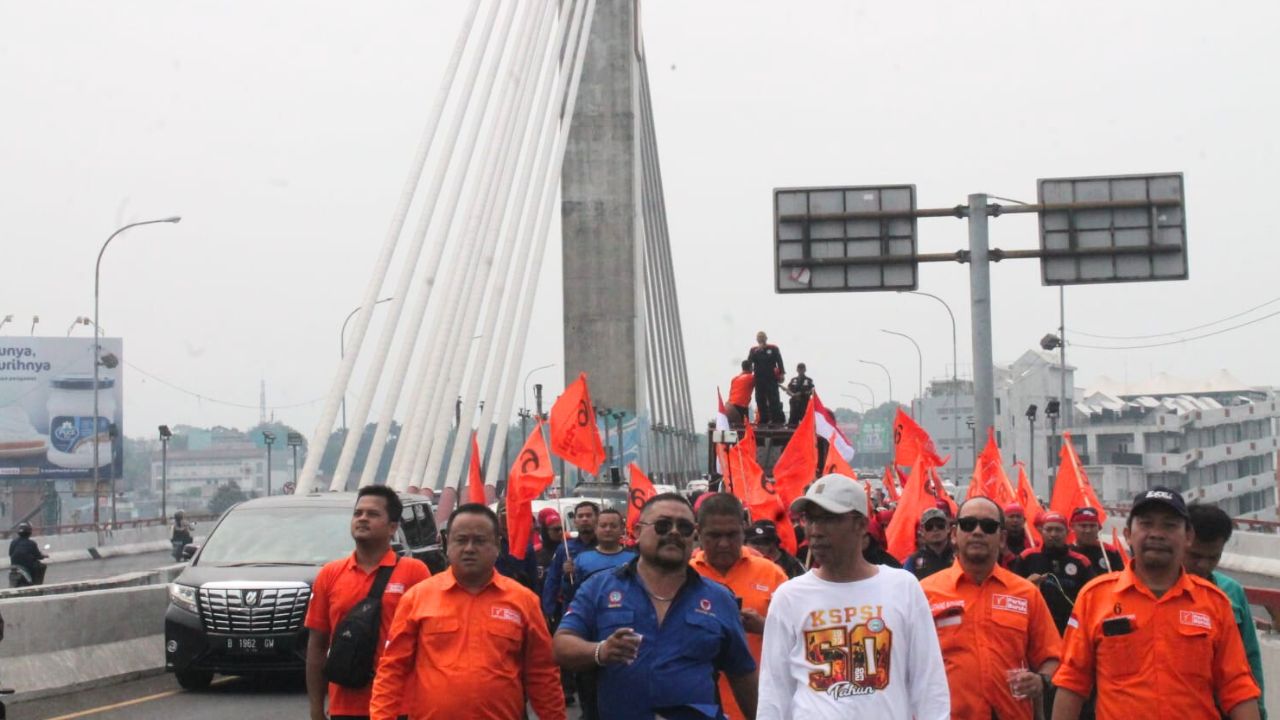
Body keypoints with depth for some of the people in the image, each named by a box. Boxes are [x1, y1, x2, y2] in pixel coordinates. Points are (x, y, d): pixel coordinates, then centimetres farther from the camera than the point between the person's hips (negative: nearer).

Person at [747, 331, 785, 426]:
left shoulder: (773, 349, 4)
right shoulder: (753, 350, 11)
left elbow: (779, 361, 1)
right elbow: (749, 361, -2)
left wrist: (782, 374, -10)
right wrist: (757, 352, -12)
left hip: (771, 379, -3)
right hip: (759, 379, 3)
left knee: (774, 400, -8)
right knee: (760, 400, 3)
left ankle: (778, 420, -9)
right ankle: (763, 420, 9)